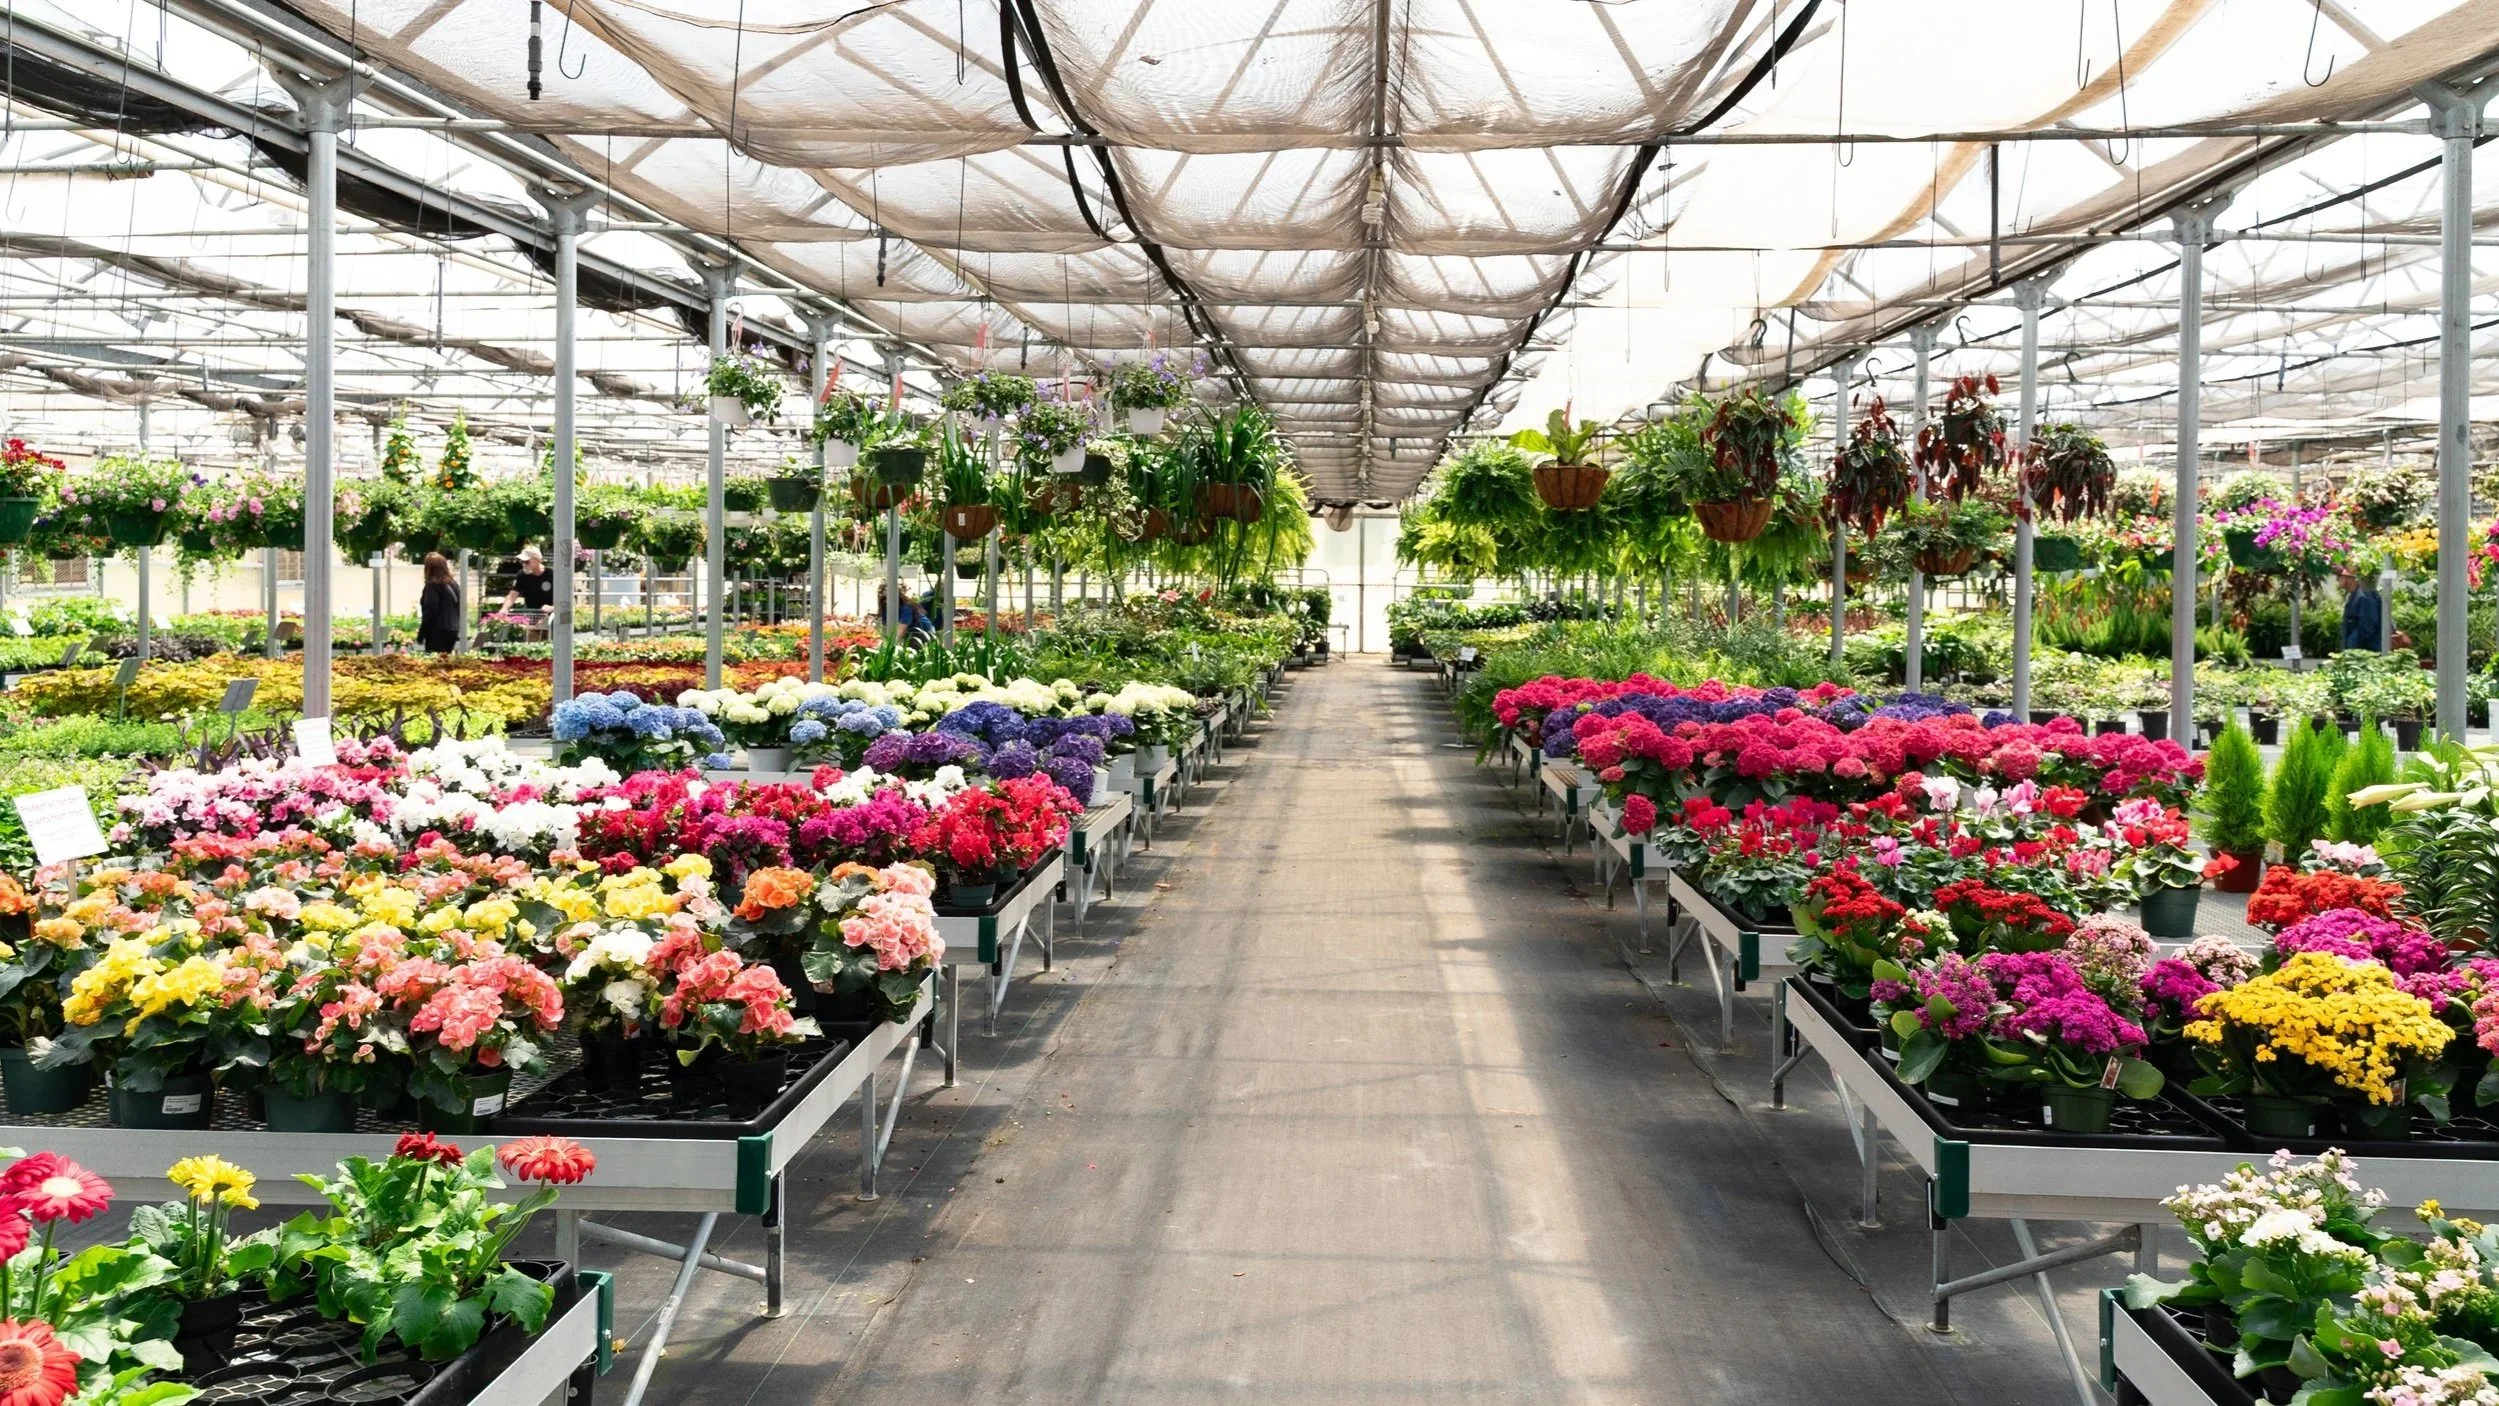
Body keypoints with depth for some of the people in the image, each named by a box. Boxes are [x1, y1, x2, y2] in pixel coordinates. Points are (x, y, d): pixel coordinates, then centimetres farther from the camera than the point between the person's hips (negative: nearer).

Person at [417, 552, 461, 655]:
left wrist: (420, 636, -8)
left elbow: (430, 612, -14)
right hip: (453, 631, 7)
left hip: (437, 632, -7)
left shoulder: (432, 586, -11)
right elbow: (458, 609, 16)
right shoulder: (453, 584, 10)